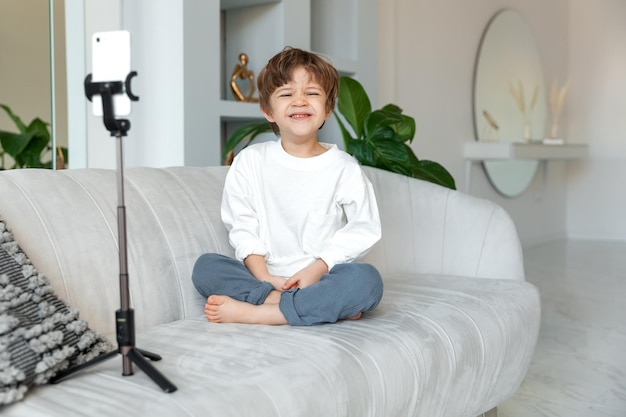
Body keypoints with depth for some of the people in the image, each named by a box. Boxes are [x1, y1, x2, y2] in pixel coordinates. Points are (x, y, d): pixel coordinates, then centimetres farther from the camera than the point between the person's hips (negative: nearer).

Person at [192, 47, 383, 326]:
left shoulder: (344, 167, 1)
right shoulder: (251, 161, 4)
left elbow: (364, 229, -2)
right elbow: (242, 227, 1)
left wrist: (318, 268, -15)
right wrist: (265, 278, -14)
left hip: (322, 277, -1)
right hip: (265, 277, 2)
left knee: (367, 279, -31)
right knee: (205, 267, -22)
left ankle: (250, 313, -30)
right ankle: (326, 306, -29)